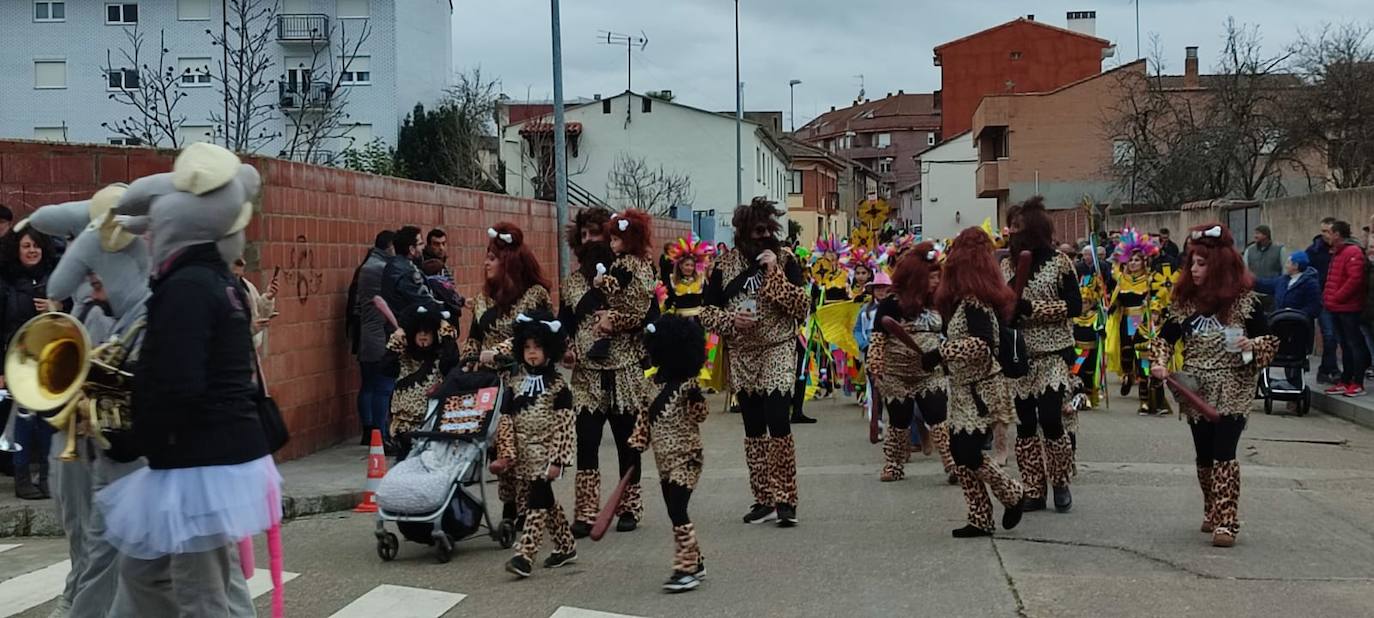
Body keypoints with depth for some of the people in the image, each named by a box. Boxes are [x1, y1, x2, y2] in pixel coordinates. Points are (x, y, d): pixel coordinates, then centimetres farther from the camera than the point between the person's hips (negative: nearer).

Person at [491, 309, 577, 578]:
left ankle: (525, 555, -13)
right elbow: (506, 421, 6)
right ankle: (566, 546, 28)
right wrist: (506, 453, -1)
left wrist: (557, 459, -17)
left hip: (545, 454, -6)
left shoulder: (557, 385, -8)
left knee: (537, 502, -10)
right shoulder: (516, 384, 7)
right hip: (524, 454, 6)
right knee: (545, 500, 14)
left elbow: (565, 425, -11)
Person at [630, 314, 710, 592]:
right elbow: (646, 415, 14)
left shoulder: (688, 384, -16)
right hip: (664, 460, 8)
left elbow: (699, 415, -16)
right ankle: (694, 562, 23)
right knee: (675, 512, 11)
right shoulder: (656, 381, 7)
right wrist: (637, 446, 12)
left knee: (677, 511, -11)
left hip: (685, 458, -8)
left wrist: (695, 398, -30)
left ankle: (687, 568, -4)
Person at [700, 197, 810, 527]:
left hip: (778, 351, -3)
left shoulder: (785, 260, -2)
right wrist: (731, 319, -14)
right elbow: (707, 311, 6)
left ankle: (786, 500, -7)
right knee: (753, 429, 8)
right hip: (741, 355, 3)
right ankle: (763, 499, 17)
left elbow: (803, 306, -10)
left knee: (778, 422, -15)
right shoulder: (724, 264, 3)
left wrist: (774, 273, -17)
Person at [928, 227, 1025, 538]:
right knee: (960, 454, 7)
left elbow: (982, 344, -29)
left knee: (969, 455, -10)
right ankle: (980, 521, 13)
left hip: (978, 392, -9)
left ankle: (1013, 495, 12)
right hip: (964, 391, 9)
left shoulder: (974, 302, -18)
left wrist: (938, 354, -25)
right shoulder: (965, 299, 11)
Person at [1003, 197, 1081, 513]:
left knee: (1050, 419, -10)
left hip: (1051, 354, -4)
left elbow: (1074, 306, -10)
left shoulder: (1059, 262, -4)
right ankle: (1033, 491, 13)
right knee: (1024, 424, 5)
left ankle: (1061, 484, 12)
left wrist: (1031, 308, -18)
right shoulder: (1007, 265, 9)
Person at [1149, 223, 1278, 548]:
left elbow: (1270, 340, -1)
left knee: (1223, 454, -13)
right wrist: (1159, 363, -9)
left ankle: (1226, 522, -12)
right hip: (1195, 391, 4)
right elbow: (1165, 337, 9)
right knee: (1204, 456, 13)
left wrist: (1252, 346, -21)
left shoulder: (1245, 301, -7)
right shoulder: (1184, 300, 3)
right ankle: (1212, 512, 31)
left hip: (1232, 392, -4)